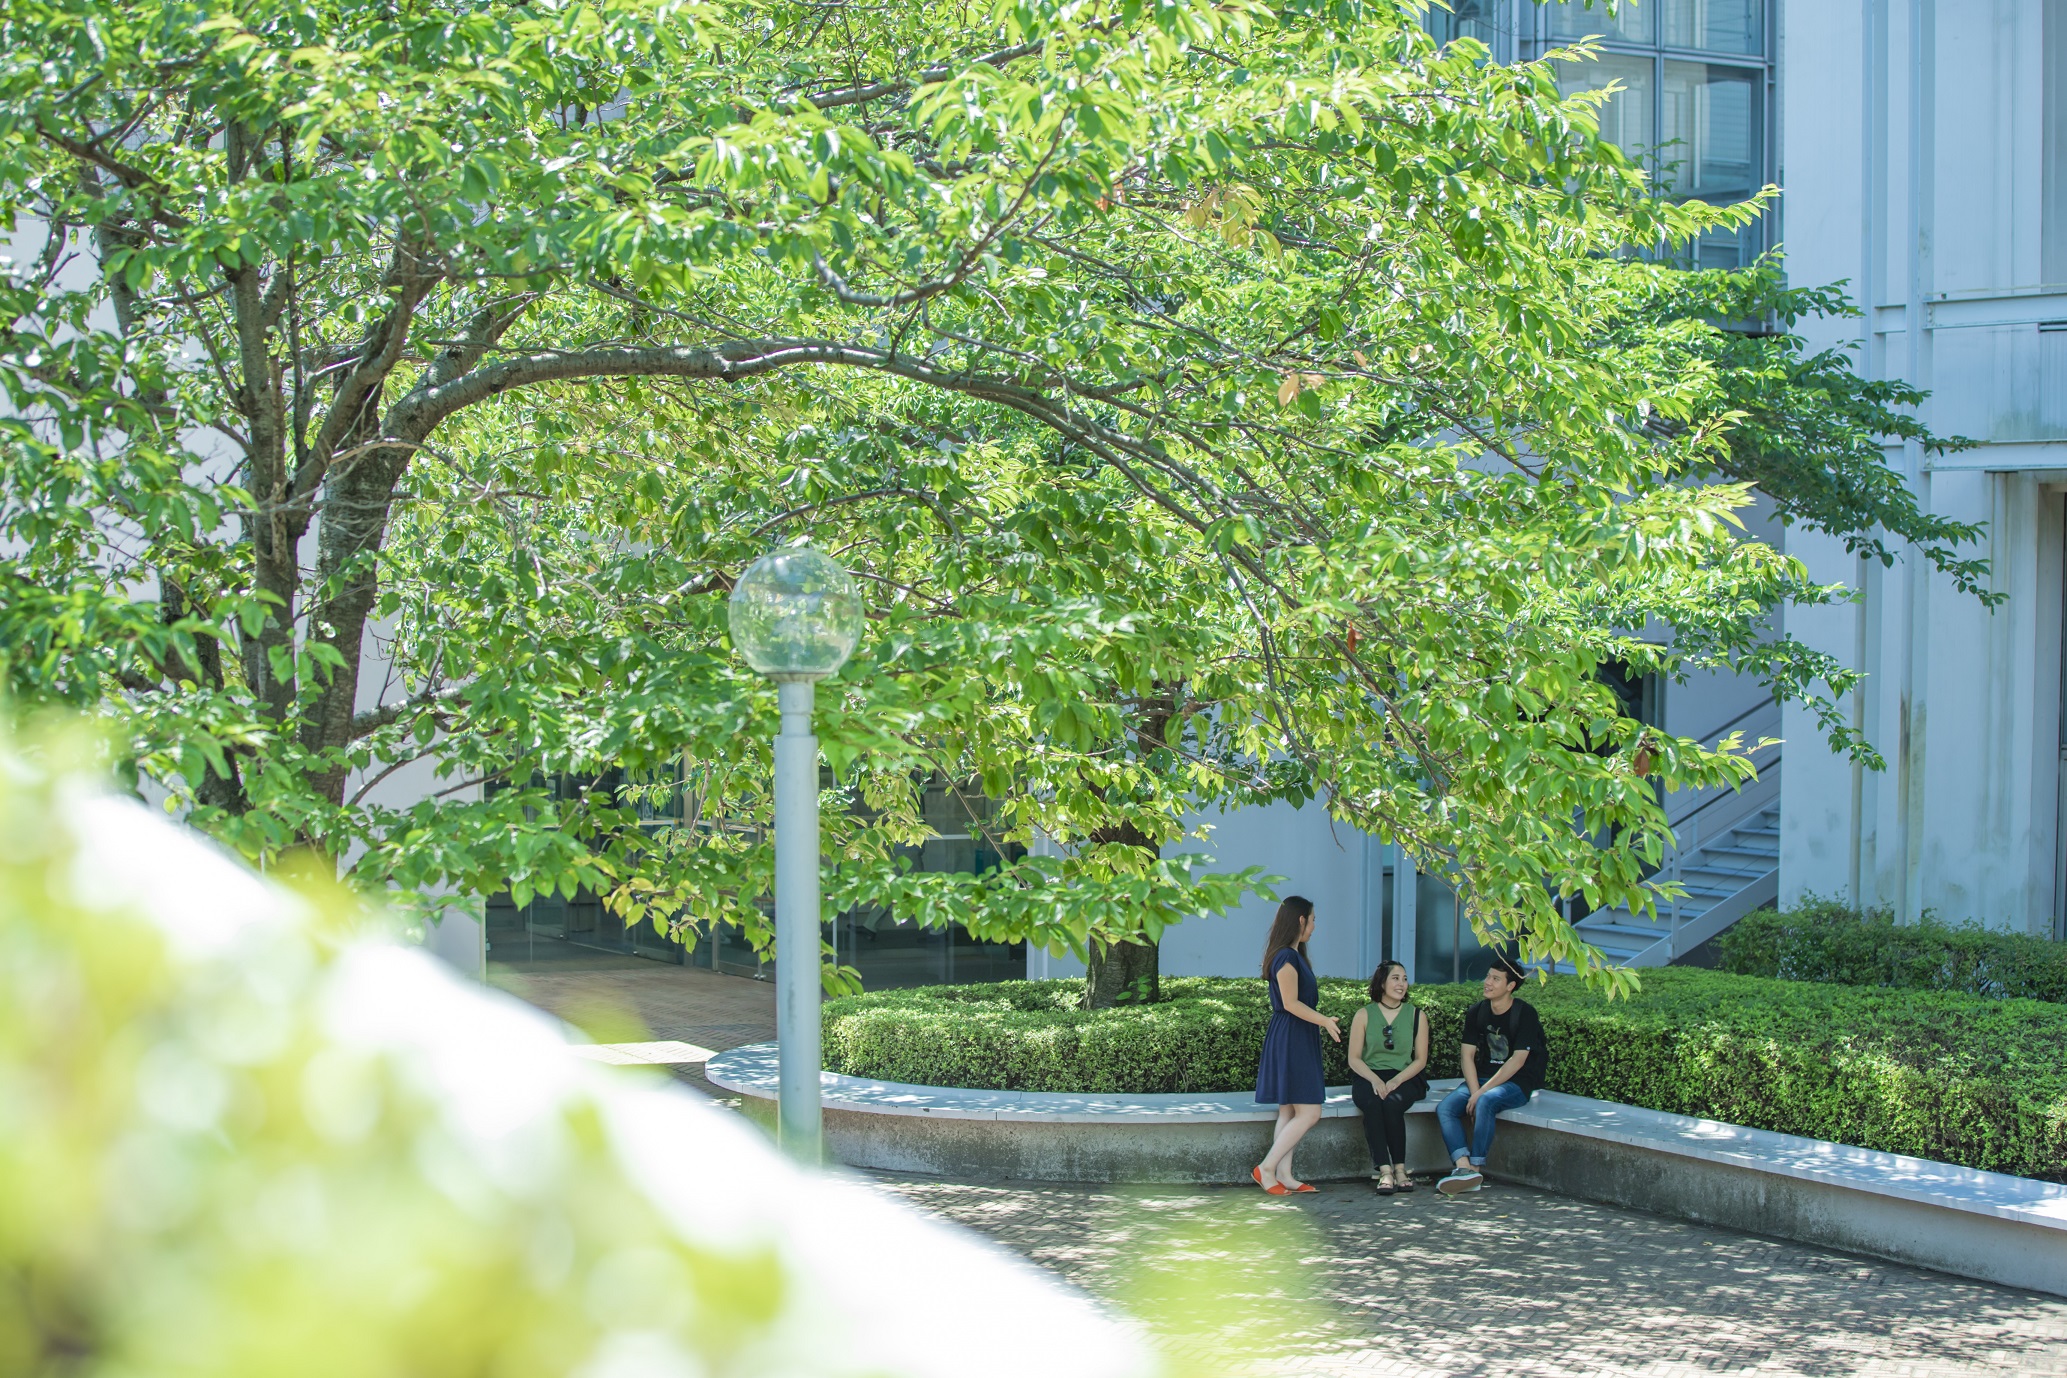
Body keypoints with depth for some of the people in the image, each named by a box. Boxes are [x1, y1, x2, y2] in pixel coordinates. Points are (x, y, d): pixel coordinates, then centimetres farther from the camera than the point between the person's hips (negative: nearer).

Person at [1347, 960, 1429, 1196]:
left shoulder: (1417, 1016, 9)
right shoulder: (1364, 1015, 6)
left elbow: (1420, 1059, 5)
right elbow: (1354, 1058, 3)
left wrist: (1396, 1081, -13)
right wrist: (1374, 1080, -16)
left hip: (1405, 1078, 0)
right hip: (1368, 1077, 0)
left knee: (1392, 1103, -34)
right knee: (1372, 1104, -35)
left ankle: (1400, 1168, -24)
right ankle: (1385, 1170, -38)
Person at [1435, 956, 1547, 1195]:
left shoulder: (1525, 1013, -10)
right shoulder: (1477, 1012, 6)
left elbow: (1517, 1060, -16)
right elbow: (1468, 1056, 2)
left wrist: (1482, 1093, -20)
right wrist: (1475, 1092, -15)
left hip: (1517, 1083, -6)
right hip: (1482, 1078, 6)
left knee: (1486, 1103, -36)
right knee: (1445, 1108, -21)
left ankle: (1475, 1169, -35)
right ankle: (1463, 1168, -38)